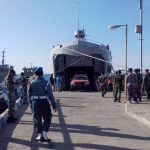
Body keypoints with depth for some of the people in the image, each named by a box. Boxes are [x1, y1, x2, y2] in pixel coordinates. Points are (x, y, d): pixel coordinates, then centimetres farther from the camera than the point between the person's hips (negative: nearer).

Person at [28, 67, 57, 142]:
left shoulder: (32, 83, 1)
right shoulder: (46, 82, -8)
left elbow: (29, 94, 5)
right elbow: (50, 95, -10)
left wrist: (31, 103, 17)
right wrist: (54, 105, -6)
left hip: (35, 102, 3)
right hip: (44, 102, -3)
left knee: (37, 119, 11)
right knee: (47, 118, 12)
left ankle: (39, 135, 12)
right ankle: (44, 133, 1)